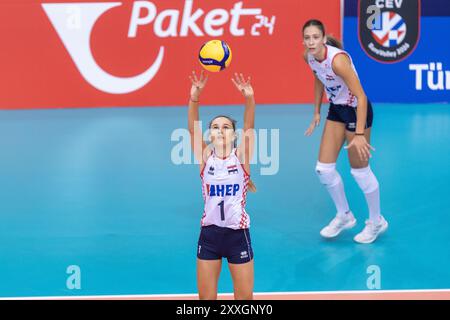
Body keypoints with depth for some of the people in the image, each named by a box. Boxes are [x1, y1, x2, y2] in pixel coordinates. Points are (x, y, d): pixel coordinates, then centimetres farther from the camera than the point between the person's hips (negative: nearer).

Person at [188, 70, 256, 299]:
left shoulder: (241, 156, -3)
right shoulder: (205, 157, -1)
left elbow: (249, 128, -18)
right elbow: (193, 129, -14)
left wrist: (249, 98, -35)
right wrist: (194, 98, -30)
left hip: (238, 233, -1)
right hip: (209, 233, 1)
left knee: (245, 298, 7)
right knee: (206, 298, 8)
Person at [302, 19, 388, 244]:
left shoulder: (337, 59, -31)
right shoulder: (309, 57, -8)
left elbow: (361, 97, -30)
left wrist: (359, 134, -32)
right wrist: (316, 113, 12)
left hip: (357, 110, -7)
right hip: (336, 109, 7)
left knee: (360, 170, 3)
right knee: (323, 169, 5)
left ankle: (376, 222, 23)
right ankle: (344, 216, 26)